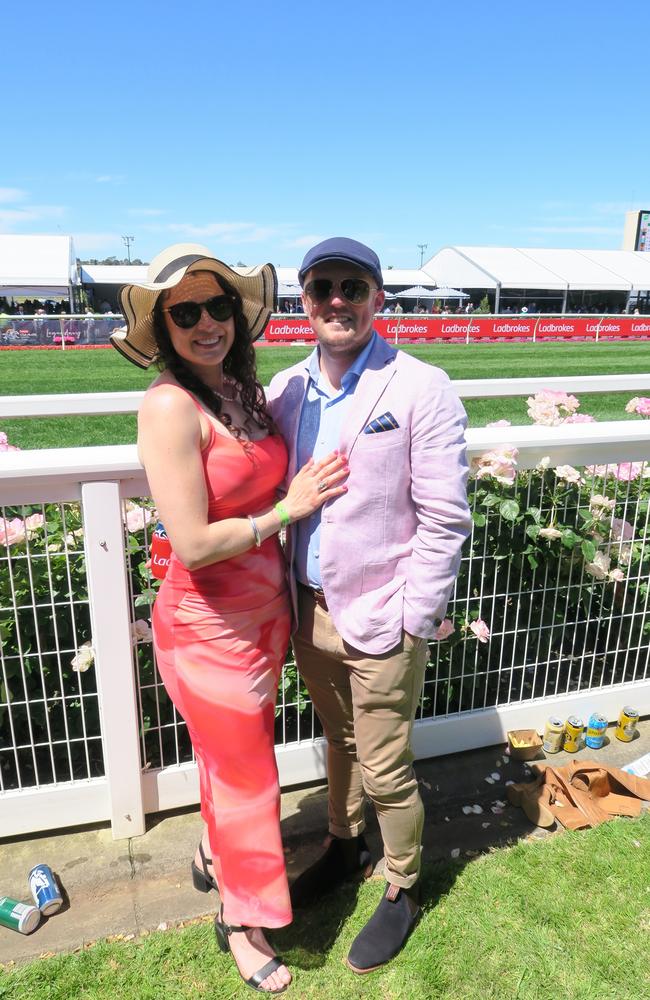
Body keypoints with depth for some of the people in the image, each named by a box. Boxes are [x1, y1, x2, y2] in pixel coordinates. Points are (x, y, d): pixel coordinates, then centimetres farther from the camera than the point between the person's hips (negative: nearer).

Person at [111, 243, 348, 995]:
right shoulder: (170, 405, -22)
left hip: (263, 613, 7)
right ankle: (241, 920, 40)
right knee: (245, 776, 12)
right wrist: (286, 510, -17)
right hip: (209, 628, -7)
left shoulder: (241, 389, 1)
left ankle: (214, 855, 55)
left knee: (232, 757, 26)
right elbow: (193, 544, -24)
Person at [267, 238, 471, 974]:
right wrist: (287, 595, 8)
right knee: (339, 741, 25)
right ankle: (343, 847, 51)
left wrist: (413, 624, -12)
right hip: (310, 611, 5)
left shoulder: (422, 390, -13)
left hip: (381, 622, -5)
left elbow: (444, 520, -13)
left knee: (385, 770, 10)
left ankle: (402, 892, 38)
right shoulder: (286, 389, 2)